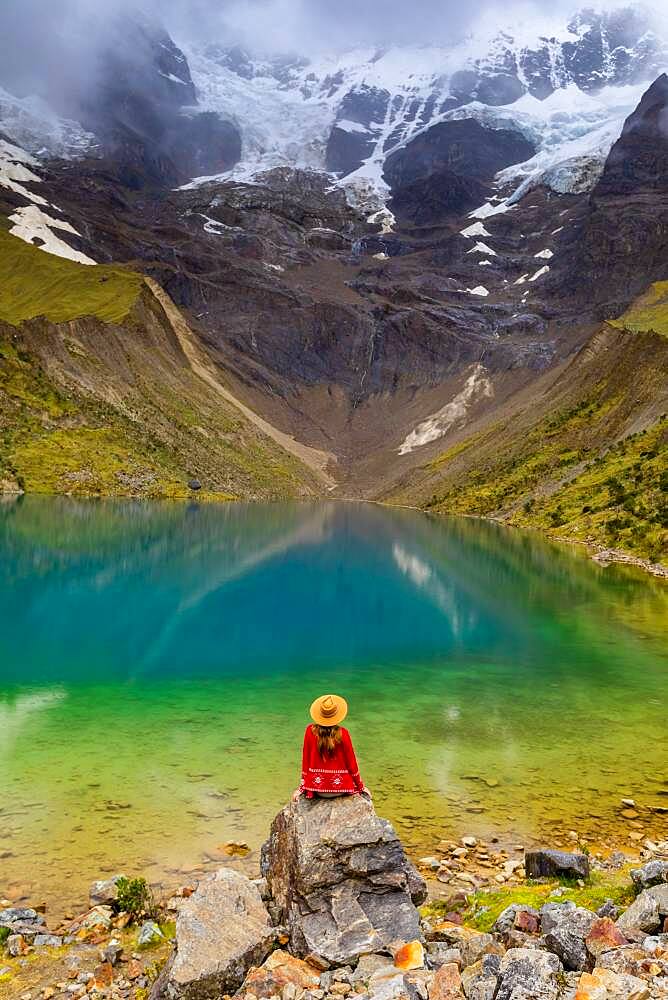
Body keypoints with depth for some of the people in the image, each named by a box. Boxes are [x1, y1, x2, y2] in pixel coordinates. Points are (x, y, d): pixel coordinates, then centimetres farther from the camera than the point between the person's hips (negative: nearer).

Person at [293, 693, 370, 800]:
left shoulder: (310, 731, -8)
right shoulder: (342, 733, -13)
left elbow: (306, 759, 0)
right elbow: (351, 762, -4)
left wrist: (303, 786, 12)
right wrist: (360, 787, 9)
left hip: (317, 787, 2)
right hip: (340, 787, -2)